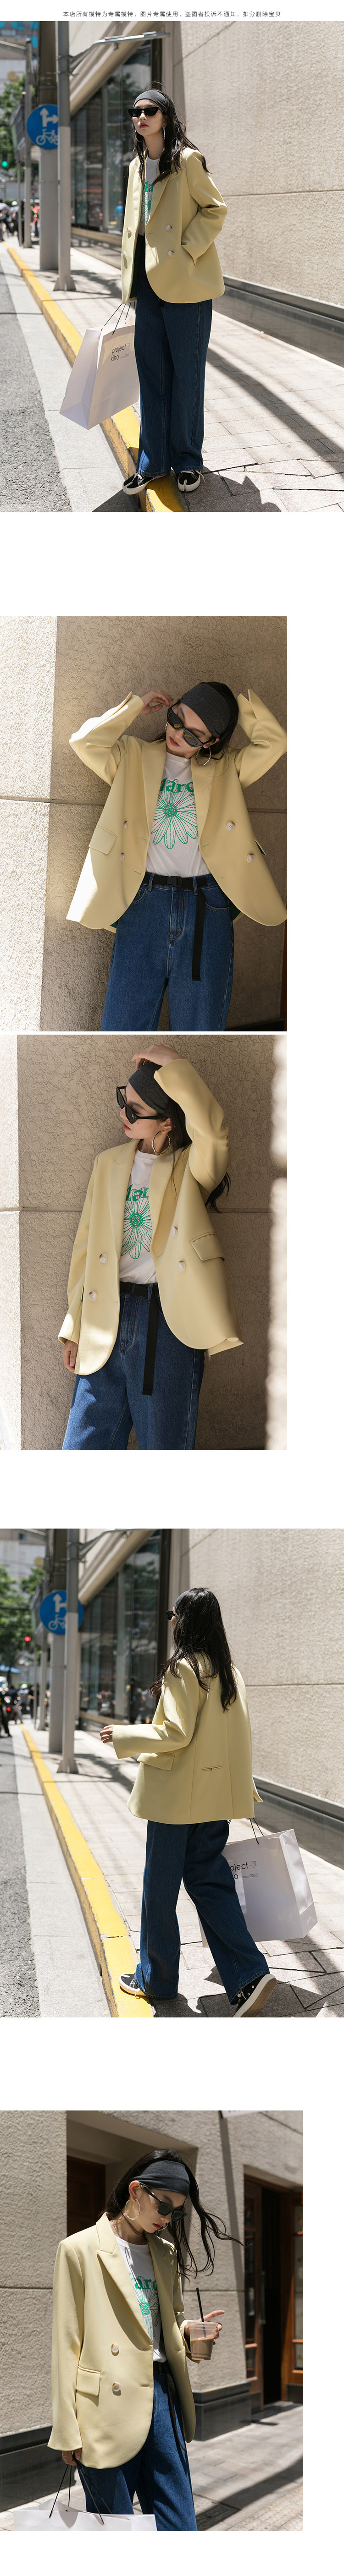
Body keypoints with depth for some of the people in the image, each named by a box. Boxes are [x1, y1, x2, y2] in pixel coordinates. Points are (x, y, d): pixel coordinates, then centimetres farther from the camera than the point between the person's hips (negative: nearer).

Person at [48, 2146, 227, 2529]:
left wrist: (191, 2332, 1)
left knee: (179, 2524, 3)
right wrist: (67, 2432, -7)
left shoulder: (166, 2253, 15)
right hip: (109, 2406, -6)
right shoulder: (80, 2250, -3)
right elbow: (66, 2344, -4)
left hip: (161, 2395, 6)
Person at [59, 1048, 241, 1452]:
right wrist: (76, 1327, 13)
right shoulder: (108, 1165, 14)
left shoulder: (192, 1168, -2)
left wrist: (172, 1067, -17)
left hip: (168, 1325, -5)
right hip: (106, 1318, 5)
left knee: (164, 1444, 4)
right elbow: (87, 1246, 17)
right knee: (84, 1444, 6)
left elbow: (211, 1128, -28)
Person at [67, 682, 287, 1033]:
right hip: (144, 902, 0)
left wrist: (236, 698, 6)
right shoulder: (135, 757, 14)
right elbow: (86, 742, 0)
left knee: (199, 1027, 0)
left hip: (208, 909, 0)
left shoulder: (226, 770, 14)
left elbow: (273, 742, 2)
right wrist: (138, 706, 5)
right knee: (123, 1026, -6)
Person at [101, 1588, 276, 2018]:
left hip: (177, 1796, -7)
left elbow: (175, 1733, -20)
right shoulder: (230, 1672, 9)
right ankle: (249, 1975, -6)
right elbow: (240, 1736, 13)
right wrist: (243, 1789, 19)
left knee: (160, 1887, 6)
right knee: (209, 1881, 8)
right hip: (215, 1798, 8)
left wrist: (124, 1736, -9)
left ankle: (156, 1979, 17)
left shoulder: (183, 1669, -15)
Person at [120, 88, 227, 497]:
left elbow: (214, 209, -8)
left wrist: (186, 253, -16)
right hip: (149, 280, 6)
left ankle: (187, 459, 12)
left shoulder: (187, 160, -8)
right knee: (151, 370, 7)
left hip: (184, 280, -6)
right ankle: (153, 459, 13)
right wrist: (130, 278, 14)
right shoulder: (138, 166, 13)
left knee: (186, 370, 2)